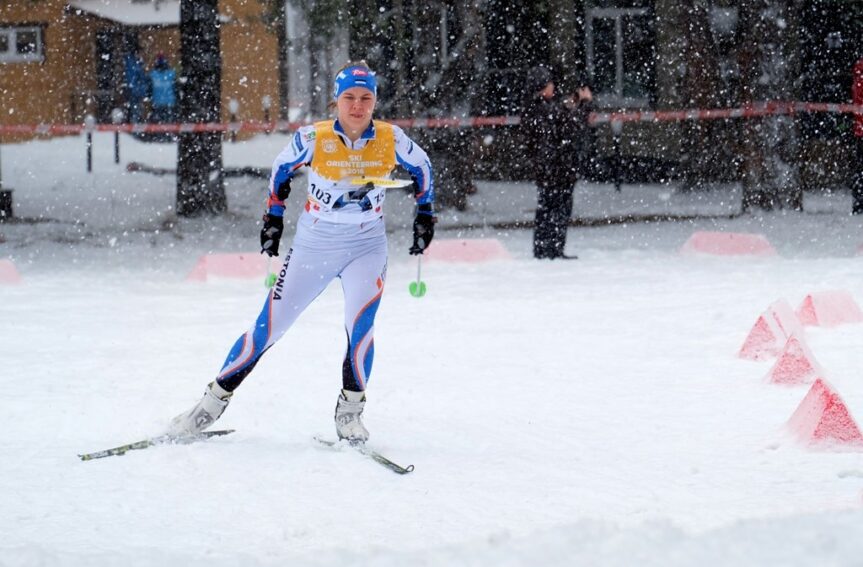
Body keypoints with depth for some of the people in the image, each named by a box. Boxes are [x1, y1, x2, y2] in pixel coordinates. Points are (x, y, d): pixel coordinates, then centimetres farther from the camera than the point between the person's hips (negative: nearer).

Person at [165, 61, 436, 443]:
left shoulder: (391, 140, -12)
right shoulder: (313, 139, -15)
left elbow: (420, 166, 10)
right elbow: (282, 168, 5)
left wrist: (425, 213, 12)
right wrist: (274, 216, 9)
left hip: (366, 247, 0)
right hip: (313, 246, 0)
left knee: (360, 326, -22)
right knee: (269, 327, 2)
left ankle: (350, 411, -4)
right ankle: (216, 398, 16)